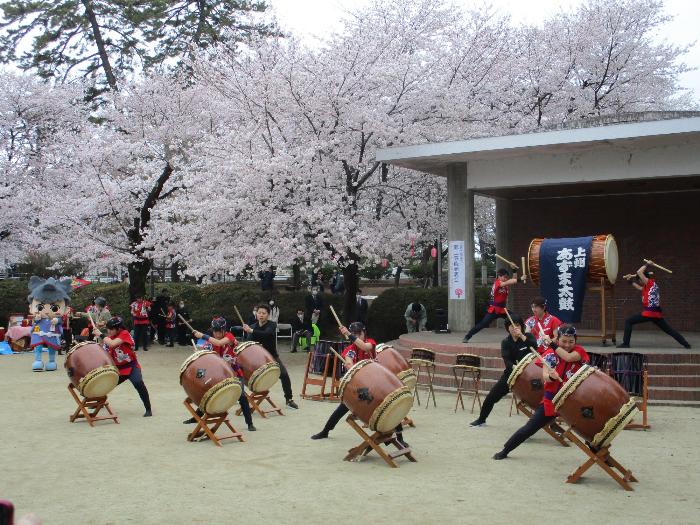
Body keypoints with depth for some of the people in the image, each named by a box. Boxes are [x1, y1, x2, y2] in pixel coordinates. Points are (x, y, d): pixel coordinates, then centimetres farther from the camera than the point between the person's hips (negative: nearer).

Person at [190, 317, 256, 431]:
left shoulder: (229, 336, -17)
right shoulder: (211, 341, -2)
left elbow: (219, 343, -36)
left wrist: (202, 336, -35)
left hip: (234, 372, -4)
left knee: (241, 396, -16)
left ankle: (250, 423, -5)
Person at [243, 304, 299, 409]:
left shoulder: (272, 325, -10)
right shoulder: (252, 326, 1)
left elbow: (266, 334, -33)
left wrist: (251, 331, -44)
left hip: (272, 356, -2)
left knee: (284, 375, -15)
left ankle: (289, 399, 0)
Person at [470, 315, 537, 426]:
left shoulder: (528, 336, -3)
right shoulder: (506, 342, -1)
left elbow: (534, 346, -24)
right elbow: (507, 360, -15)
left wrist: (522, 336, -31)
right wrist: (514, 367, -35)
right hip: (511, 373, 2)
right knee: (492, 395, 5)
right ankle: (481, 419, 26)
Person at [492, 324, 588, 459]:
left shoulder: (578, 351, -3)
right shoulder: (550, 354, -5)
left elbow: (568, 357, -26)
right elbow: (545, 377, -16)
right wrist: (551, 376, -39)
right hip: (551, 400, 0)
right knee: (530, 428, 3)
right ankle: (504, 451, 17)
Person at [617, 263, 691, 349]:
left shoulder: (650, 283, -5)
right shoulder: (652, 285, 19)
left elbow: (639, 272, -13)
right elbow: (640, 288, 33)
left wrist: (646, 265, -1)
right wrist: (632, 281, 28)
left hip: (649, 313, -9)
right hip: (657, 314, 9)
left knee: (628, 321, -3)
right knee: (669, 330, 16)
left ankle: (626, 343, -9)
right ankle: (686, 344, 13)